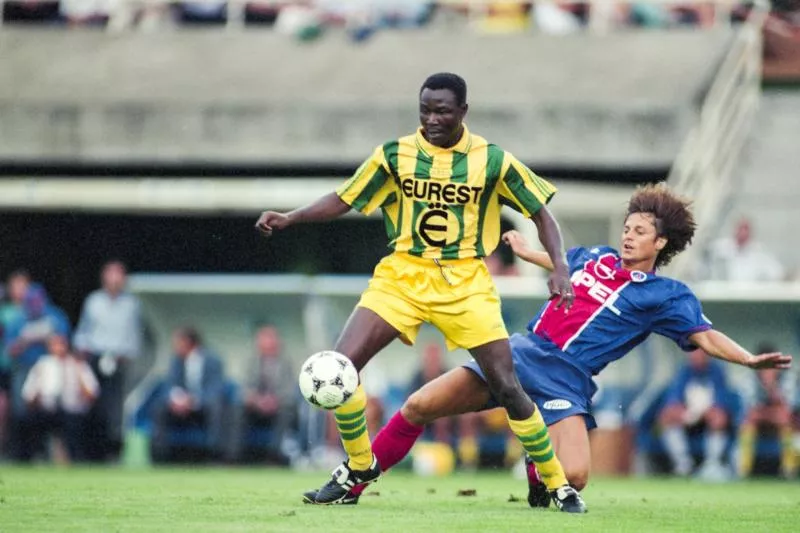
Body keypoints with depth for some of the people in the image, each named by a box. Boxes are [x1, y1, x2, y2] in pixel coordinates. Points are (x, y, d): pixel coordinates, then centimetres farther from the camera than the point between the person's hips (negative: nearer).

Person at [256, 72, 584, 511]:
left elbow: (540, 211, 3)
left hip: (465, 282, -2)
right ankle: (359, 467, 9)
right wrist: (288, 218, -10)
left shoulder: (492, 160, -4)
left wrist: (559, 266, -12)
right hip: (402, 275, 2)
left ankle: (557, 484, 8)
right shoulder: (395, 155, 0)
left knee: (506, 386, -8)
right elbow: (343, 200, 5)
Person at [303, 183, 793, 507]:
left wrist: (749, 359, -28)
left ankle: (540, 478, 10)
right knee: (418, 407, -4)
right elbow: (563, 267, 35)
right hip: (523, 352, 5)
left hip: (565, 379, -5)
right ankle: (351, 486, 7)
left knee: (574, 478, -28)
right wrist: (527, 252, 49)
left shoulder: (666, 296, -2)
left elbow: (706, 336, -12)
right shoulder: (596, 258, 14)